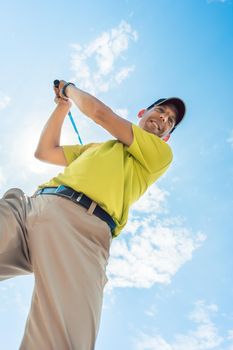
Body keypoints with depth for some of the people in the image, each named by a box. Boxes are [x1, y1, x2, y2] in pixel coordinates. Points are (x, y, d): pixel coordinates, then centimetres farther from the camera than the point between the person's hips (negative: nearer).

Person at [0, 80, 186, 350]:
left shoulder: (161, 152, 20)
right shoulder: (96, 146, 41)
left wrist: (70, 88, 35)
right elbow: (44, 152, 41)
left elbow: (101, 113, 15)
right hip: (28, 204, 5)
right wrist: (63, 104, 42)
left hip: (81, 222, -5)